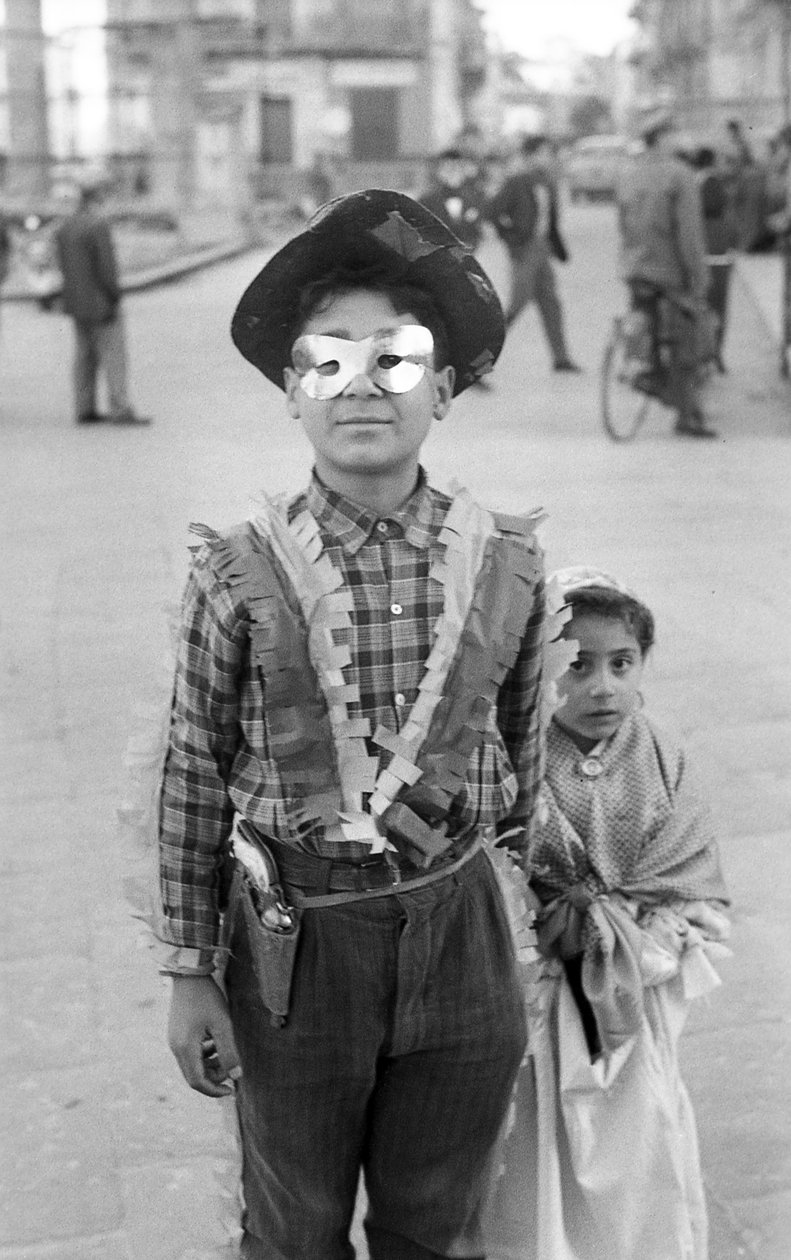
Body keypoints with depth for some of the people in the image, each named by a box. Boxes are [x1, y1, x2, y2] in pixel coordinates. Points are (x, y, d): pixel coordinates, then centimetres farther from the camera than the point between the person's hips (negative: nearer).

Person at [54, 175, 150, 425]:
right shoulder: (99, 225, -18)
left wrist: (73, 294, 15)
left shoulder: (65, 225, 7)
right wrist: (114, 298, -13)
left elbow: (63, 263, 11)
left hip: (77, 301, 8)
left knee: (85, 355, 13)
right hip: (99, 301, -8)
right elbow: (106, 266, -20)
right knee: (114, 355, -4)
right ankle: (121, 410, -4)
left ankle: (84, 409, 15)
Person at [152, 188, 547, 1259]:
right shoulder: (240, 573, -12)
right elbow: (195, 774, -5)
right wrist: (190, 973, -1)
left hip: (456, 929, 2)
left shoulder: (506, 562, -7)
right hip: (296, 935, -1)